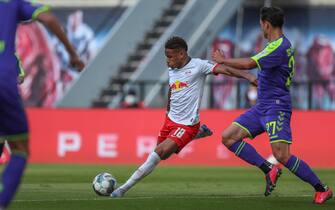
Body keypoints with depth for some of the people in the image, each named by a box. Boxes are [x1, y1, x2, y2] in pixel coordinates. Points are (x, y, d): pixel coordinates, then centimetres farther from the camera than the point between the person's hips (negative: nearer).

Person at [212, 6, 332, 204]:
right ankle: (268, 169, 0)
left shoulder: (279, 47, -19)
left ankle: (322, 189, -5)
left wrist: (222, 60, -9)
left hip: (276, 107, -10)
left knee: (282, 155, -18)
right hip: (262, 107, 10)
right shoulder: (282, 44, 14)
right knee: (228, 137, 2)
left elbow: (248, 64, -23)